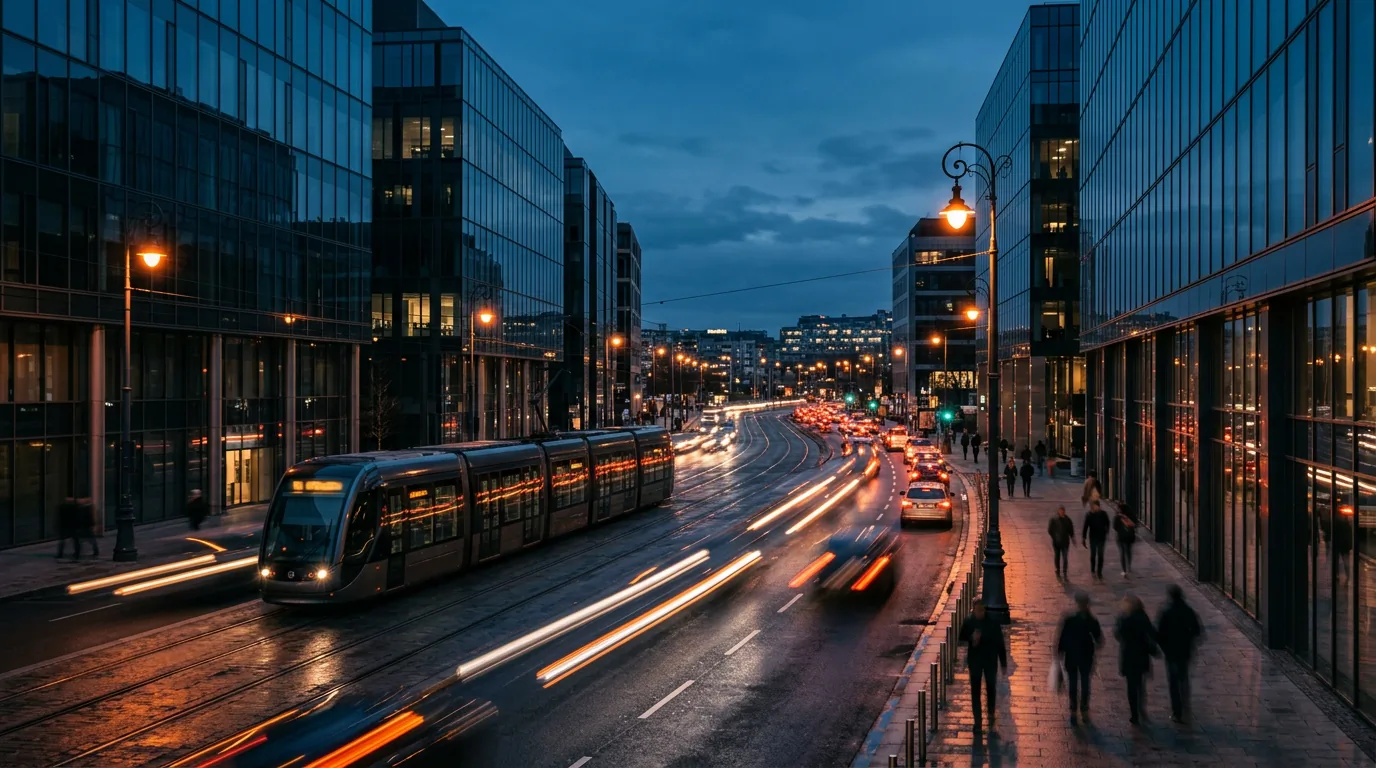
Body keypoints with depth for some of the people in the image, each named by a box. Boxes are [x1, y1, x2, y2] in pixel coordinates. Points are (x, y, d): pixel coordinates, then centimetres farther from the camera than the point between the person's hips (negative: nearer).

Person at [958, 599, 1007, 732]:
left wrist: (1003, 662, -2)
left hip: (990, 660, 0)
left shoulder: (993, 622, -10)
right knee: (975, 690, 3)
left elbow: (1000, 643, -4)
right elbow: (961, 639, -1)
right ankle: (977, 721, 11)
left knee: (991, 688, 13)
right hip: (974, 660, 1)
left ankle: (991, 714, 35)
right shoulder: (968, 622, -7)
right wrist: (972, 638, -23)